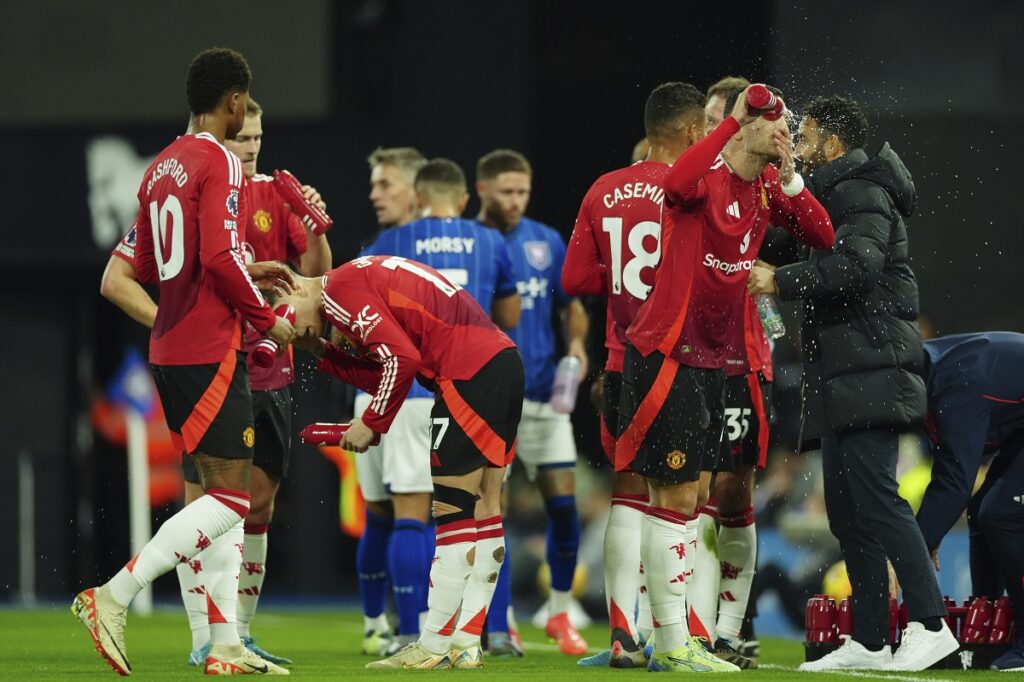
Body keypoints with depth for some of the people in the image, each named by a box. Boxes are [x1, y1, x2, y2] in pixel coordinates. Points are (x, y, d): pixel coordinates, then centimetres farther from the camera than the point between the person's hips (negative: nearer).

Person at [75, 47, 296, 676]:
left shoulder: (161, 169, 15)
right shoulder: (220, 162, -11)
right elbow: (219, 255, -21)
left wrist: (248, 271, 23)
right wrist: (266, 317, -8)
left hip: (170, 349, 9)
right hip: (212, 352, -9)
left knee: (224, 488, 11)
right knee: (231, 497, -7)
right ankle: (113, 597, -13)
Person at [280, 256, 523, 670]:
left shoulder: (339, 289, -7)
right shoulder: (365, 279, 22)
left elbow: (401, 360, -16)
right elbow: (381, 374, 20)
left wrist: (370, 424, -5)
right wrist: (321, 353, 14)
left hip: (470, 370, -10)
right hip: (503, 360, 10)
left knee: (452, 509, -6)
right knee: (484, 511, 9)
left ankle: (434, 647, -3)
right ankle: (467, 647, 12)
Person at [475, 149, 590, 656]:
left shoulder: (546, 242, 6)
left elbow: (571, 305, 14)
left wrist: (576, 343, -5)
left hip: (542, 392, 3)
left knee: (563, 501, 1)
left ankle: (559, 613, 18)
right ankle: (499, 624, 0)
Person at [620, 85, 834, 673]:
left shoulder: (767, 188, 9)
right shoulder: (706, 176, -14)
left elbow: (823, 238, 5)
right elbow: (677, 184, -38)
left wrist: (789, 176, -7)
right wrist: (731, 123, -30)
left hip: (712, 360, 9)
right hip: (665, 354, -9)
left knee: (685, 496, 13)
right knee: (677, 495, -6)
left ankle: (675, 639, 19)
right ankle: (672, 645, -3)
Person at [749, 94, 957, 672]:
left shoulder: (861, 194, -9)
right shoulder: (844, 193, 23)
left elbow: (857, 264, -25)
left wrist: (781, 281, -22)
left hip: (870, 373, -11)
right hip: (846, 380, 11)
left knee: (875, 499, -14)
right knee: (847, 509, 9)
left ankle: (931, 625, -15)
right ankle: (870, 641, 10)